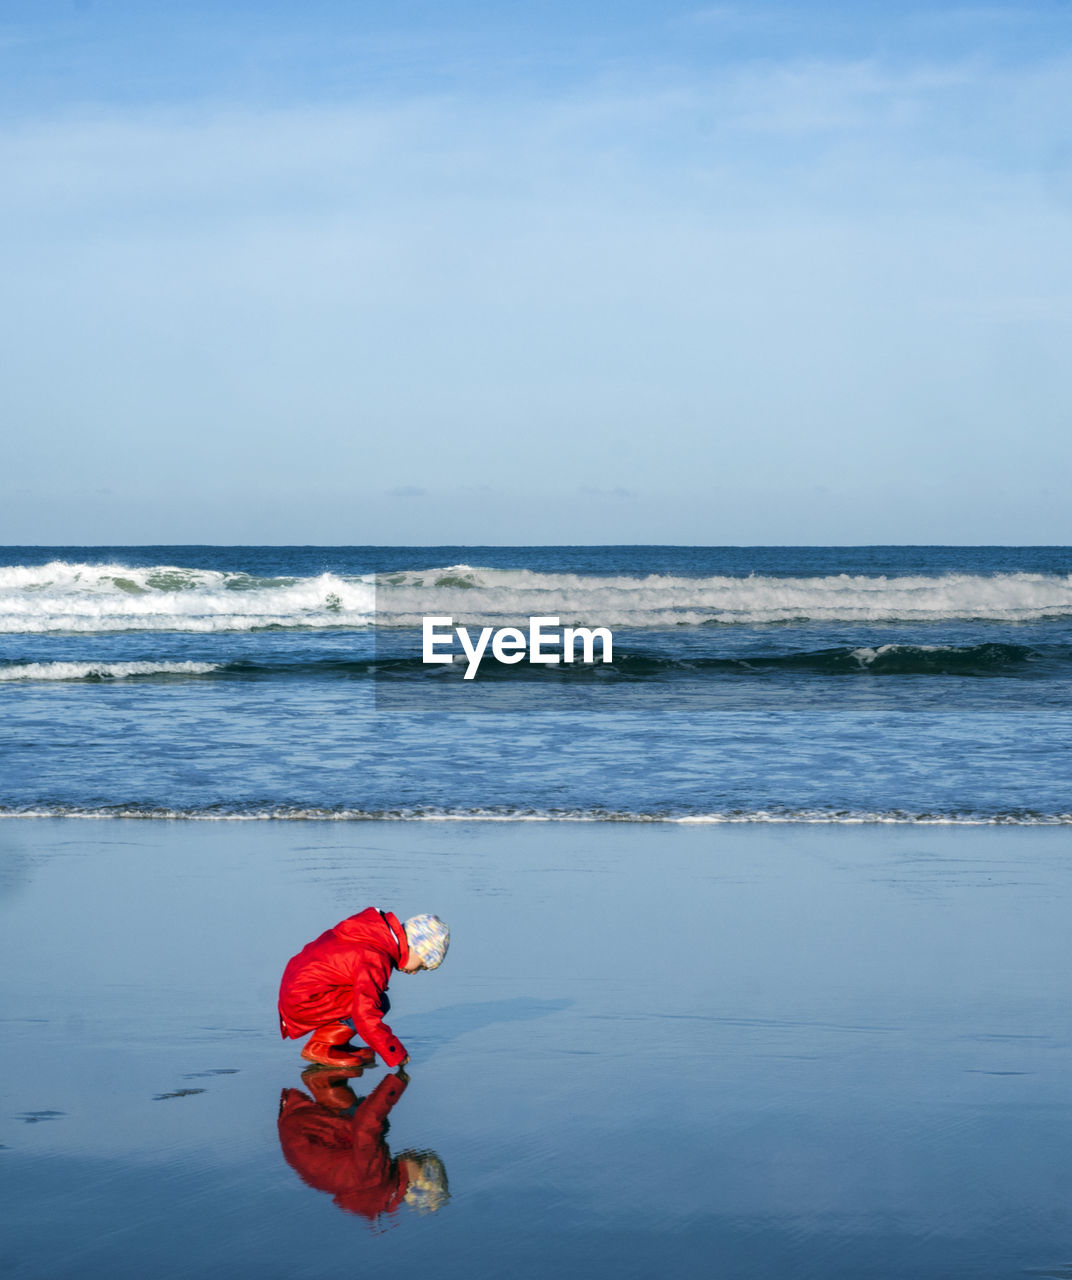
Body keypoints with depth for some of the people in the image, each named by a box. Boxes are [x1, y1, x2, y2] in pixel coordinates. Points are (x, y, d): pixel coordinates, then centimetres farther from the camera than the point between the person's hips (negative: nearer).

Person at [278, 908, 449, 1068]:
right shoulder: (374, 961, -24)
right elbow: (366, 1017, -26)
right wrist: (396, 1054, -16)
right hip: (302, 1003, -10)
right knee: (379, 1004, -17)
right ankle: (318, 1048, -9)